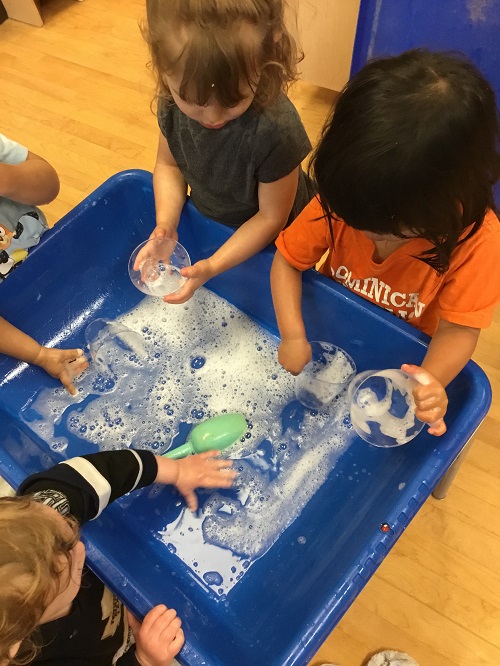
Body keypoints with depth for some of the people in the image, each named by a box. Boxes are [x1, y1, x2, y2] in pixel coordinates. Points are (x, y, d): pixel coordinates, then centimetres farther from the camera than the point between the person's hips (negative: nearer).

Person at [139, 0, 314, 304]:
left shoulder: (277, 131, -38)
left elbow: (271, 218, -26)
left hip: (266, 243, -4)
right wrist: (166, 225, -22)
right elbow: (169, 165, -6)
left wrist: (212, 267, -33)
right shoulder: (174, 100, -23)